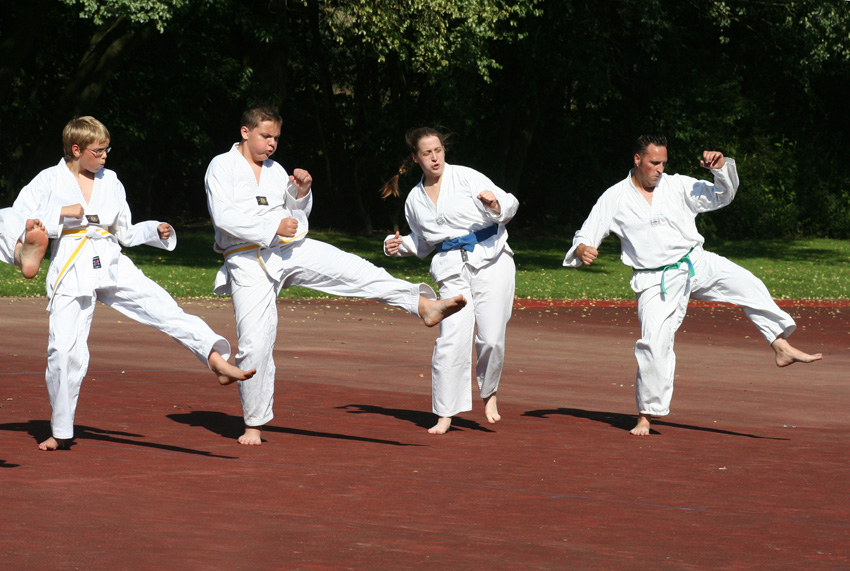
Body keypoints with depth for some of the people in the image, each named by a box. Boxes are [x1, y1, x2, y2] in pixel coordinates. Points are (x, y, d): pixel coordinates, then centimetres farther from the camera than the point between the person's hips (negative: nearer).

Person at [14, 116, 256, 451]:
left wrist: (156, 231, 2)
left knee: (165, 309, -18)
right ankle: (61, 432, 8)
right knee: (64, 350, -7)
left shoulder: (110, 182, 13)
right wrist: (60, 214, -14)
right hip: (71, 270, -3)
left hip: (112, 267, 3)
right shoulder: (49, 181, 1)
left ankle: (217, 359, -32)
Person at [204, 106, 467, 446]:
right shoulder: (222, 167, -1)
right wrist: (273, 228, -18)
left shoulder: (275, 171, 17)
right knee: (255, 342, -7)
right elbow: (224, 216, -15)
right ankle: (254, 424, 6)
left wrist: (300, 192, -2)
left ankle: (423, 304, -27)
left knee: (353, 269, -17)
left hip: (290, 250, 4)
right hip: (248, 261, -4)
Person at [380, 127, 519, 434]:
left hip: (491, 260, -3)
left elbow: (509, 205, -4)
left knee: (491, 338, -7)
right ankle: (445, 414, -2)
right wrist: (399, 245, 8)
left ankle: (489, 393, 22)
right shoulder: (415, 200, 12)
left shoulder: (466, 177, -2)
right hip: (452, 269, 3)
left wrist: (496, 205, -25)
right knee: (451, 341, -11)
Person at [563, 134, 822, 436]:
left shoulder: (678, 187, 4)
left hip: (696, 264, 2)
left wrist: (722, 167, -14)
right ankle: (645, 415, 1)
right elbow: (586, 236, 3)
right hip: (657, 282, -2)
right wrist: (582, 250, -21)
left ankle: (782, 346, -16)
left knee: (745, 283, -19)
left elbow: (722, 195, 5)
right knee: (654, 344, -11)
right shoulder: (614, 198, 0)